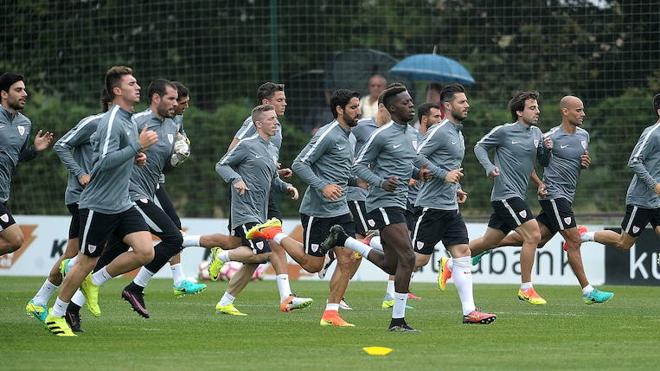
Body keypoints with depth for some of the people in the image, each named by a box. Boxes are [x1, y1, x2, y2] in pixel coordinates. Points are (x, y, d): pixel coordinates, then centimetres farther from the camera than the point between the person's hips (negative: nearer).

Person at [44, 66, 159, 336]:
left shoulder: (128, 121, 12)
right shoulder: (112, 122, -17)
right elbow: (106, 161, -28)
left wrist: (136, 158, 11)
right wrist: (138, 146, -27)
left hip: (122, 204, 8)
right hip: (99, 205, -8)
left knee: (145, 252, -8)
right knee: (87, 262, -1)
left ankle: (94, 282, 11)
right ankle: (55, 316, 15)